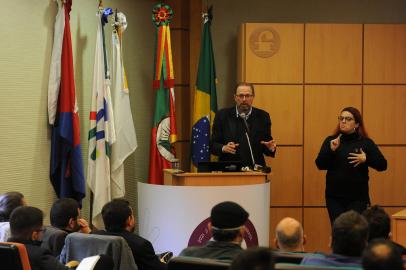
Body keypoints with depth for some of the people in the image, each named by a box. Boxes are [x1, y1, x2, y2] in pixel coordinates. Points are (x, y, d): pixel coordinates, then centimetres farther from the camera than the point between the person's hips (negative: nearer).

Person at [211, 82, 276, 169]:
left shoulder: (262, 117, 7)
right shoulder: (222, 115, 5)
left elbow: (265, 148, 12)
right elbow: (213, 145, 4)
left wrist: (270, 148, -9)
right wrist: (223, 148, -15)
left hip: (255, 169, 1)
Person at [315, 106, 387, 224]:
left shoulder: (366, 143, 1)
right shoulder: (330, 141, 4)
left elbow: (382, 165, -2)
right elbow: (320, 165, -3)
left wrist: (366, 159, -19)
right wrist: (331, 150, -19)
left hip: (358, 197, -1)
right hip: (334, 197, 1)